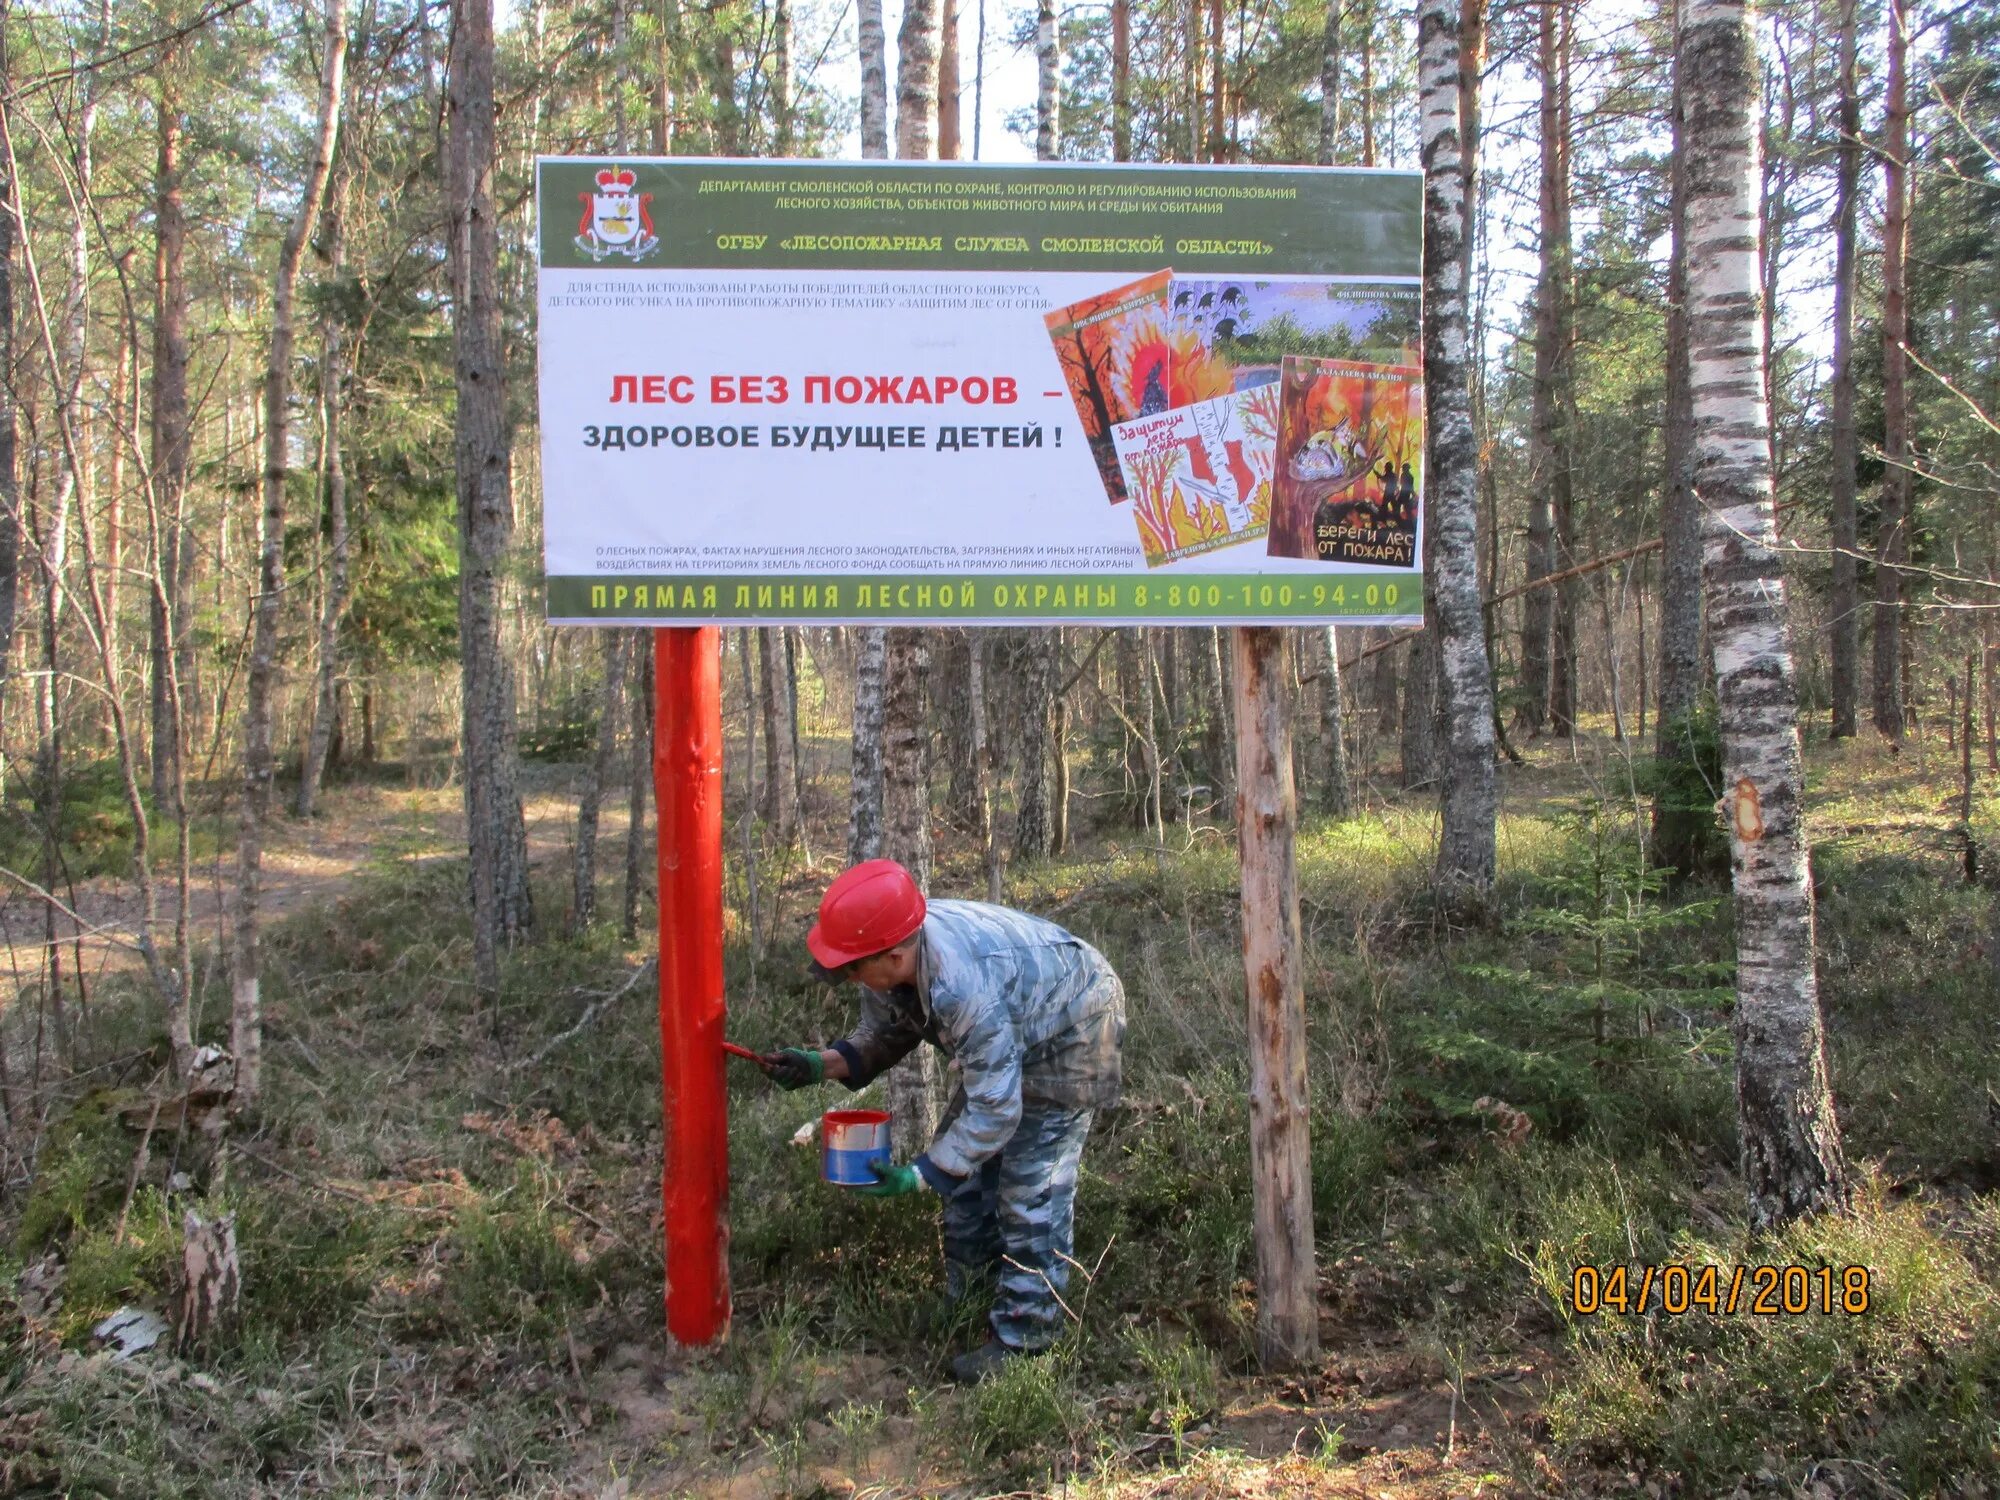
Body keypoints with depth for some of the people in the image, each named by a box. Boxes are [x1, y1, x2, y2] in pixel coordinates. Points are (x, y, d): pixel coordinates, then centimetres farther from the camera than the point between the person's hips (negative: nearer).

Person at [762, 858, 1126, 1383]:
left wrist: (918, 1177, -32)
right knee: (965, 1161, 12)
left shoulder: (964, 989, -43)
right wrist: (822, 1064, -17)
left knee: (1030, 1187, -11)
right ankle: (968, 1295, 28)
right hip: (1013, 1030, 9)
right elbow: (885, 1033, 0)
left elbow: (995, 1109, -36)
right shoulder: (893, 953, -18)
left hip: (1071, 1033, -9)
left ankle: (1023, 1335, 2)